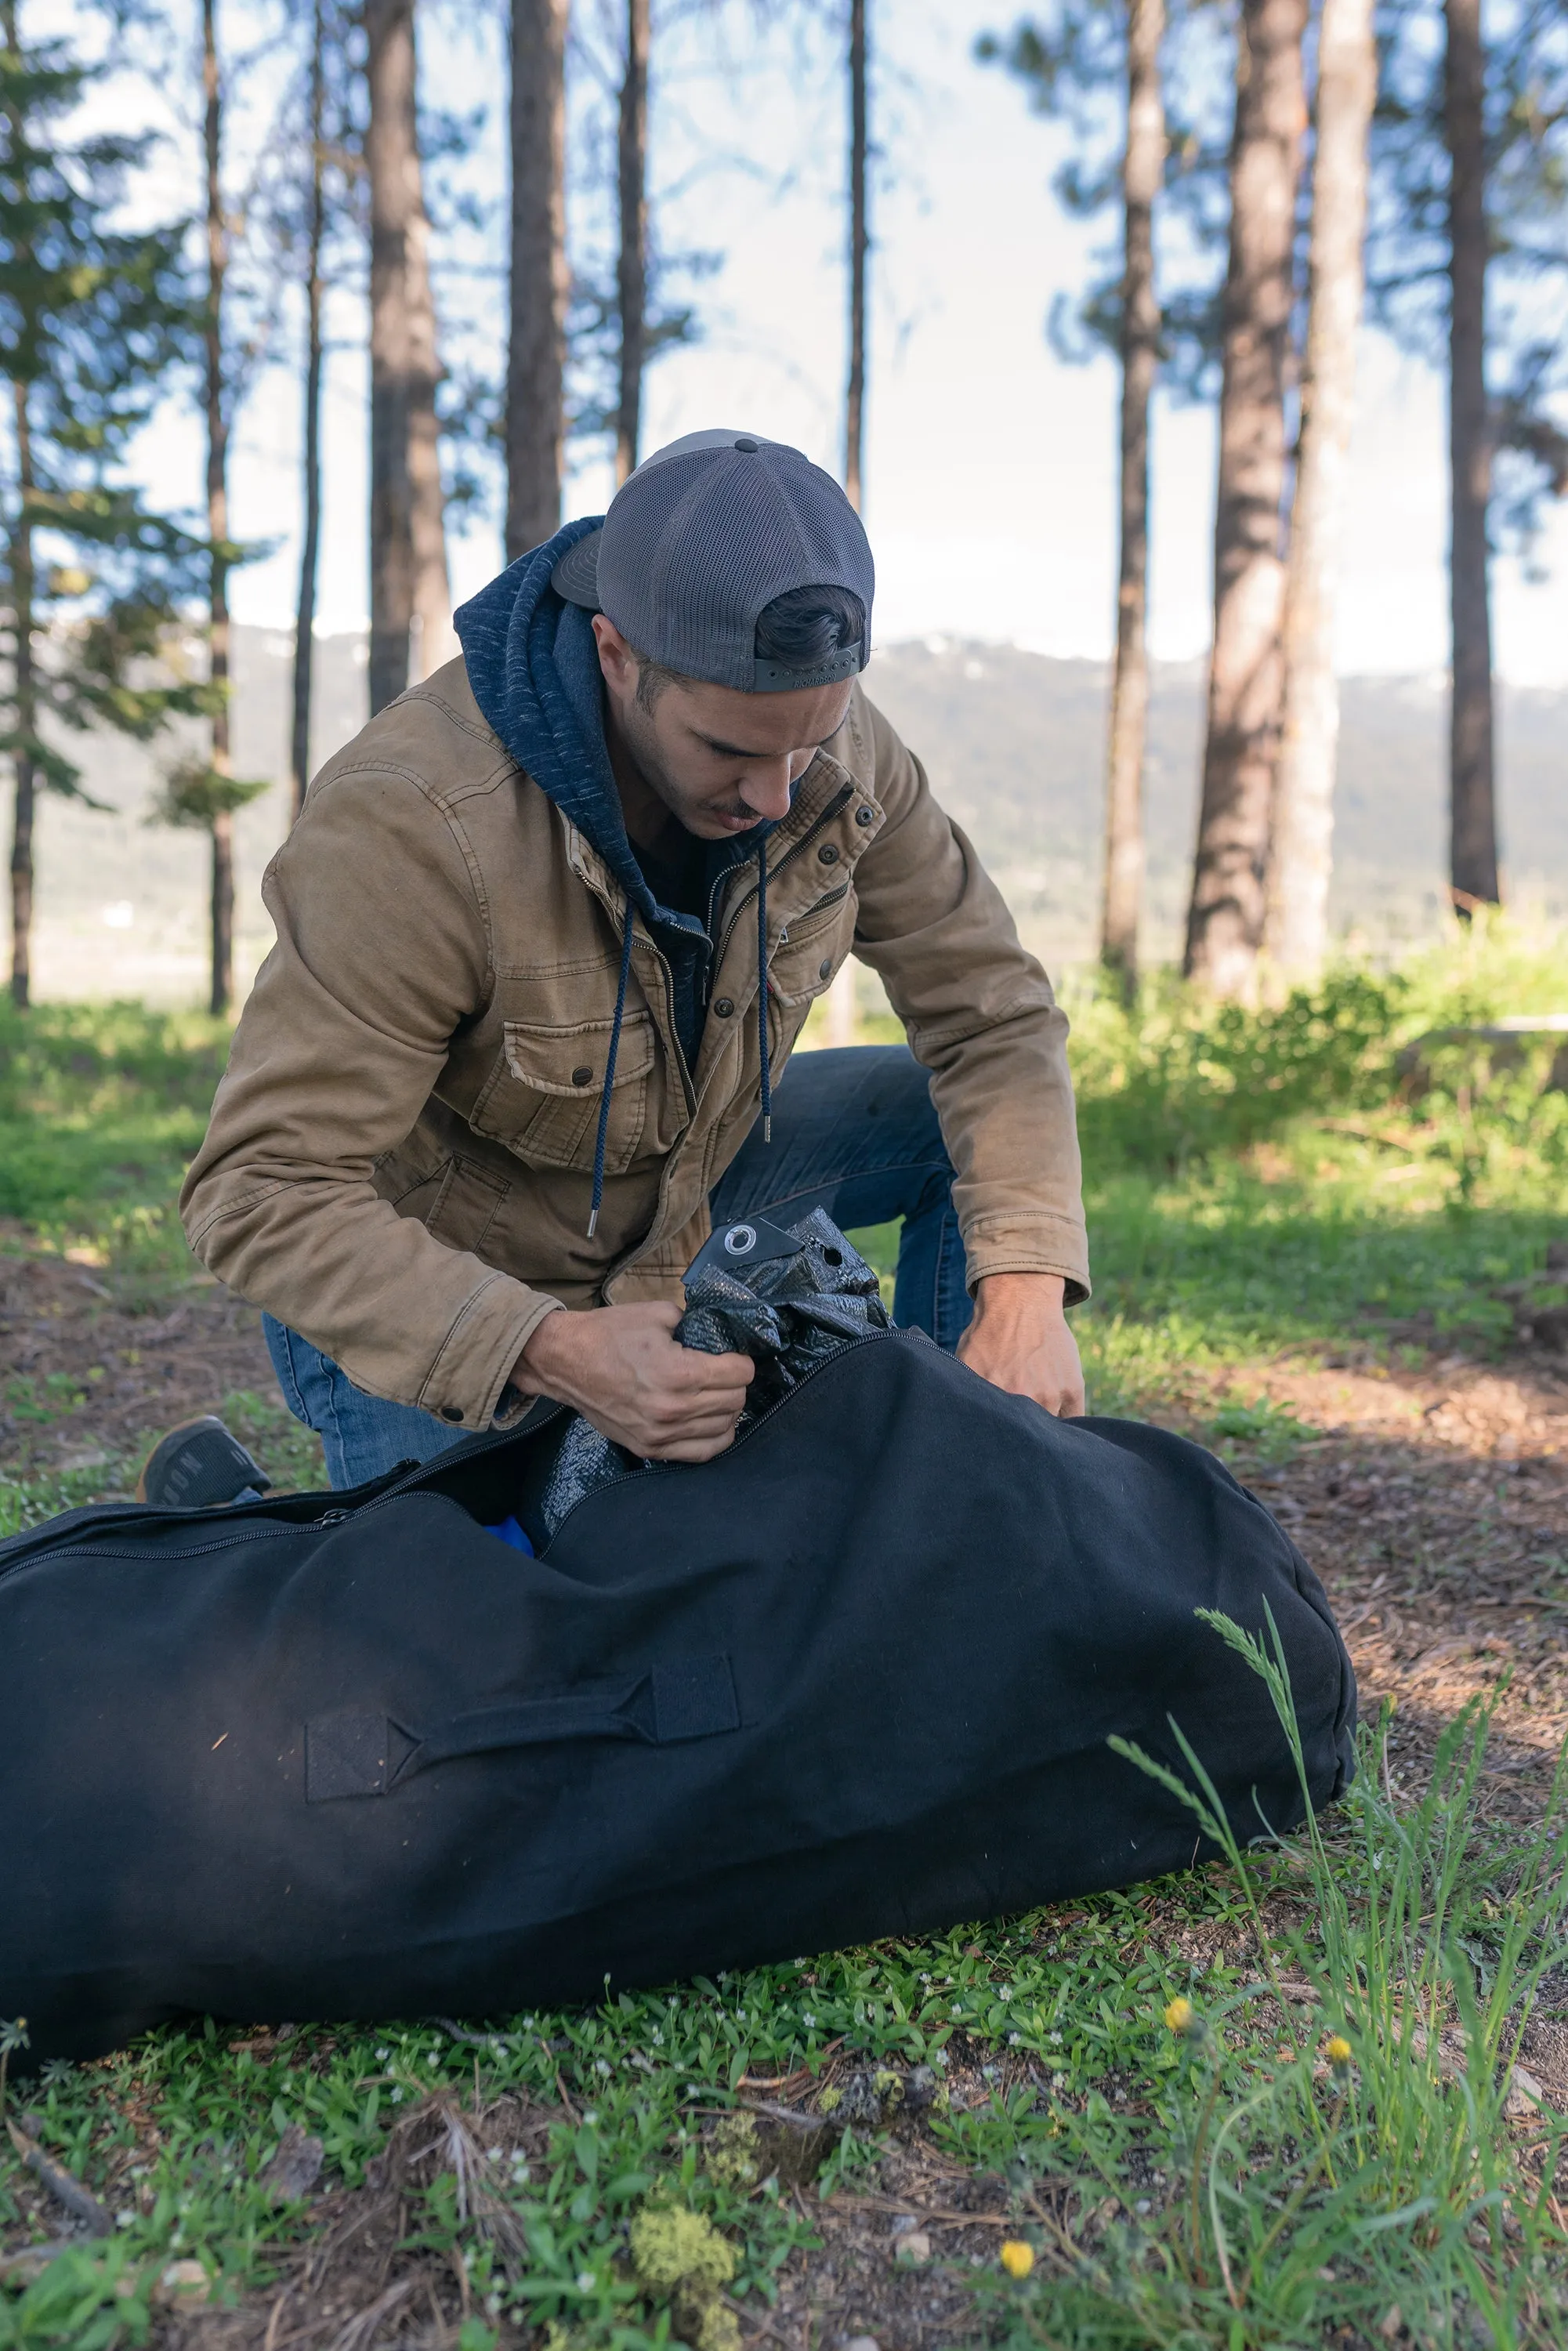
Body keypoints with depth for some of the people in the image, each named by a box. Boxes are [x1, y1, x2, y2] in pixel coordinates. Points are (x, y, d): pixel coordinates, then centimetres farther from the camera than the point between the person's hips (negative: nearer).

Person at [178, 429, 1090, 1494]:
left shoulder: (828, 738, -18)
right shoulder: (411, 827, -36)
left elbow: (992, 1012, -13)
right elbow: (266, 1191, -35)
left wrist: (1024, 1285, -29)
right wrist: (548, 1352, -49)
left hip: (674, 1179, 6)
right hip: (429, 1279, -5)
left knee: (976, 1124, -4)